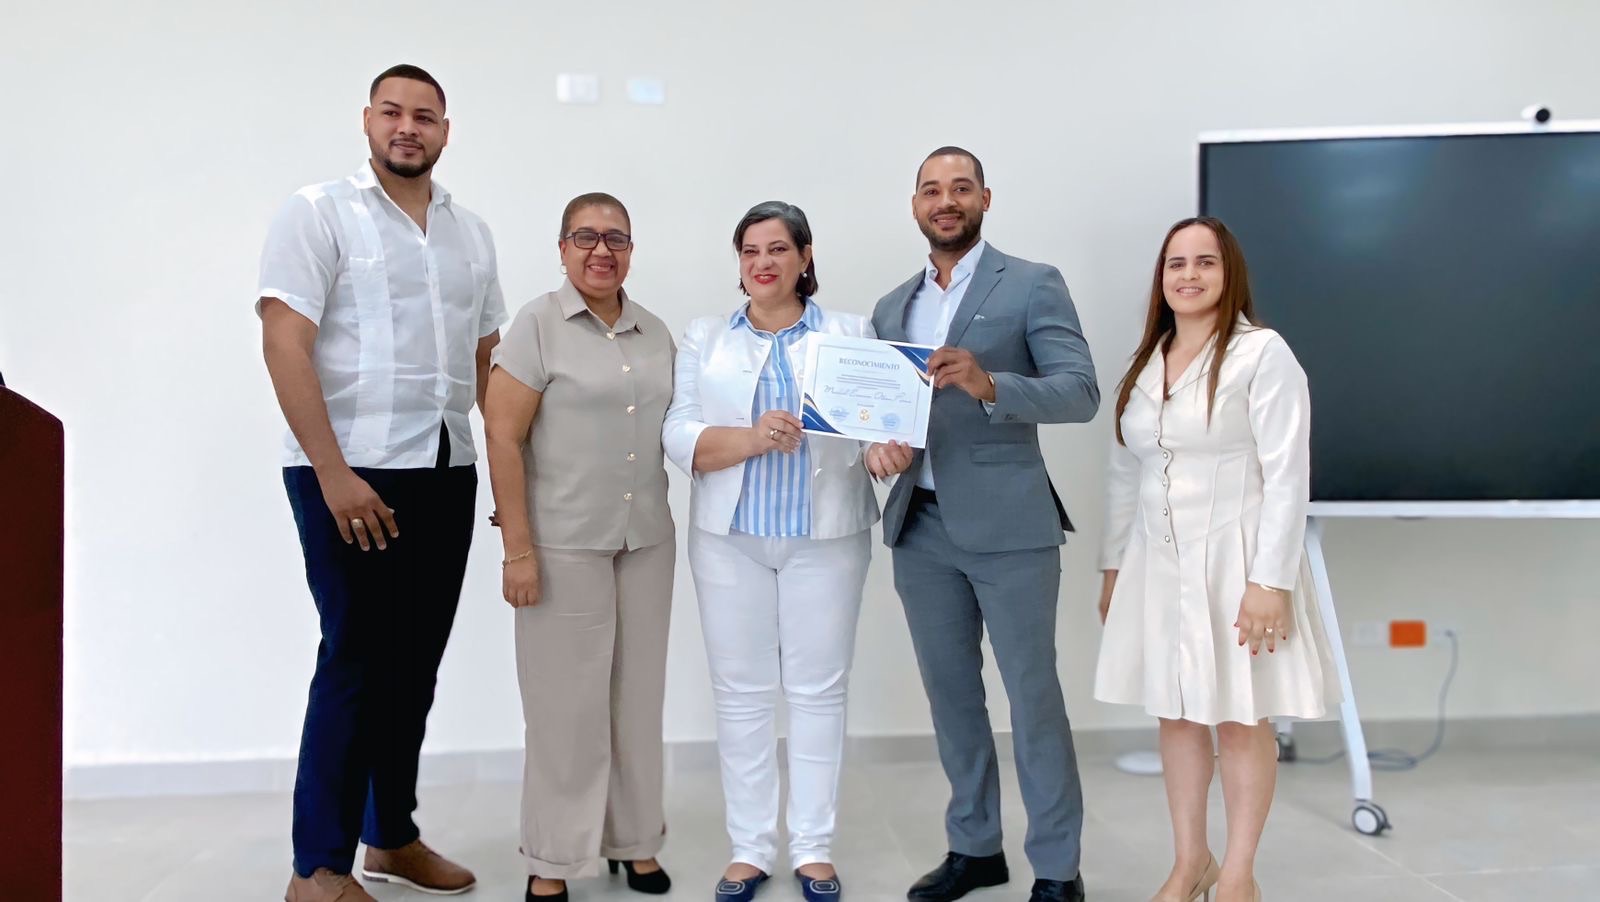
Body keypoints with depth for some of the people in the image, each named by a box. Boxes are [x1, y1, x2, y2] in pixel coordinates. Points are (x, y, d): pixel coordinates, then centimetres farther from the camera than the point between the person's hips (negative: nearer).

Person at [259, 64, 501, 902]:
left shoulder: (471, 232, 14)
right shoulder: (318, 212, -2)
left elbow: (489, 357, 17)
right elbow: (285, 345, -11)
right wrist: (334, 473, -18)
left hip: (446, 472, 6)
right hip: (351, 472, -5)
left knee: (416, 660, 10)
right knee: (357, 659, -2)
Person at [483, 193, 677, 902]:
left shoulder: (655, 333, 10)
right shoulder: (538, 325, -5)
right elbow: (503, 436, -10)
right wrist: (518, 549, -14)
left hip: (648, 541, 5)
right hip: (565, 544, -5)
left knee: (638, 692, 11)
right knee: (567, 699, 1)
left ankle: (634, 840, 27)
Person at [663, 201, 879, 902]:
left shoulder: (851, 333, 8)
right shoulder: (703, 339, 9)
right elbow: (681, 437, -1)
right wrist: (754, 438, -18)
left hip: (824, 536, -1)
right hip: (730, 538, 1)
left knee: (818, 689, 4)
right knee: (741, 692, 5)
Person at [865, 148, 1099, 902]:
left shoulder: (1033, 284, -3)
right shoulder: (891, 308, 14)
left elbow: (1081, 392, -12)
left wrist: (988, 383, -28)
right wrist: (877, 442, -9)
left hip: (1007, 524, -5)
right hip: (920, 526, 5)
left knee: (1033, 693, 1)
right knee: (949, 691, 13)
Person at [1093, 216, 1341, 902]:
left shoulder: (1263, 354, -9)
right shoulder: (1145, 364, 10)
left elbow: (1287, 476, -13)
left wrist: (1271, 581, -18)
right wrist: (1113, 566, 13)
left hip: (1233, 559, -5)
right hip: (1158, 561, 6)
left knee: (1241, 720, 3)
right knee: (1176, 715, 11)